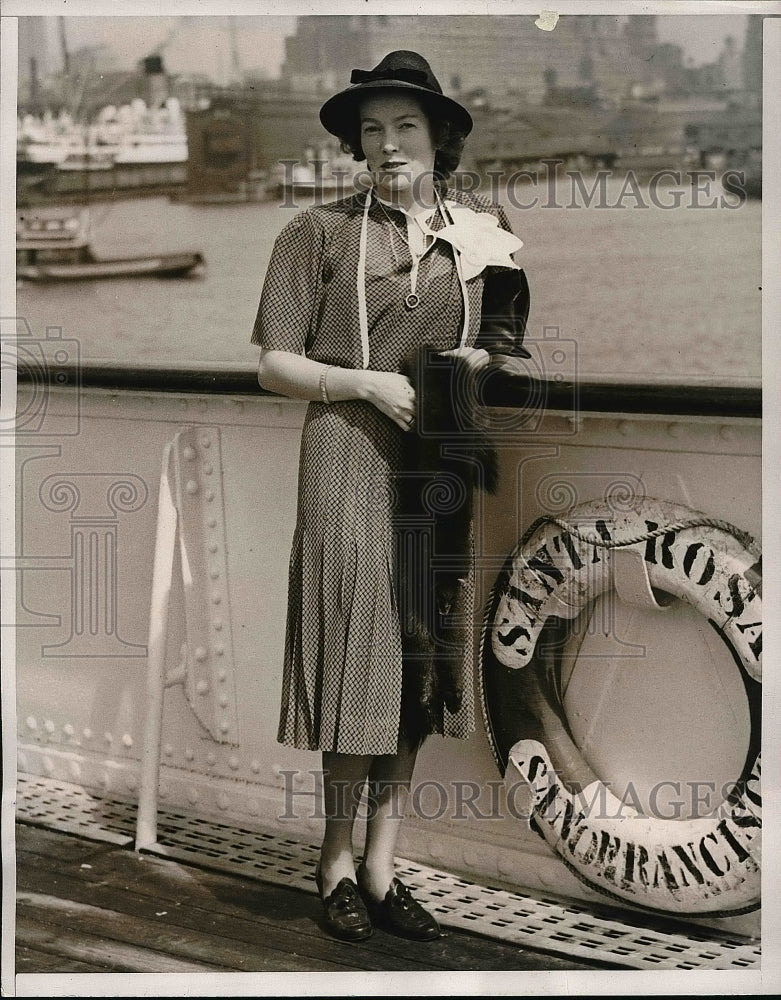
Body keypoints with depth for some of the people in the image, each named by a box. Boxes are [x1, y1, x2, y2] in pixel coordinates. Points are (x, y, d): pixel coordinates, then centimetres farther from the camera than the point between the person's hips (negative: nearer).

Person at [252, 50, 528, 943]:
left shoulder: (482, 226, 10)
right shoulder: (320, 231, -1)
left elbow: (511, 335, 20)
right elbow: (274, 364, -2)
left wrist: (481, 361, -2)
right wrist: (369, 383, -14)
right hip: (353, 459, -4)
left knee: (417, 656, 6)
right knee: (359, 655, -3)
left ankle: (381, 867, 16)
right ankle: (338, 862, 13)